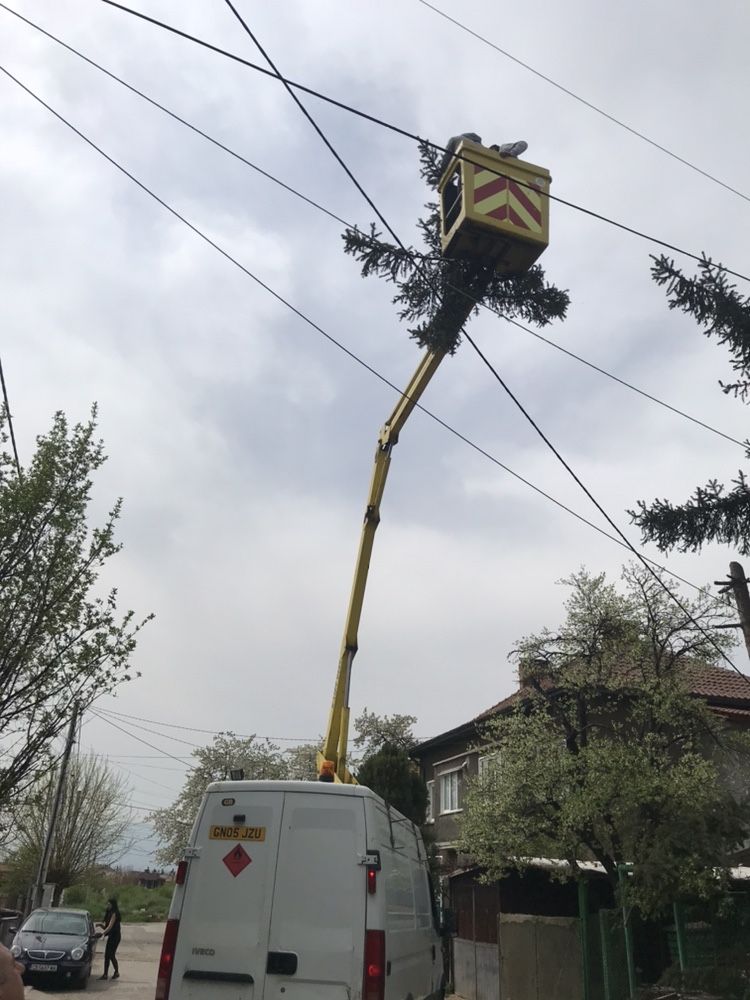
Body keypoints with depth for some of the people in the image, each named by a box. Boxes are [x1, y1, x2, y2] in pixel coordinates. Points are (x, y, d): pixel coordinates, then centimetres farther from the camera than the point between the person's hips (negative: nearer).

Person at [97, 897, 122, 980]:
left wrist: (103, 932, -36)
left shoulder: (114, 914, -14)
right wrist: (101, 925, -5)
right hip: (111, 936, 8)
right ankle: (105, 974, 14)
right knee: (107, 955, 7)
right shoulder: (108, 913, 13)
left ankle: (116, 972, 9)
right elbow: (106, 926, 14)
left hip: (115, 936, -8)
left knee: (111, 955, -5)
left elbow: (110, 926, -24)